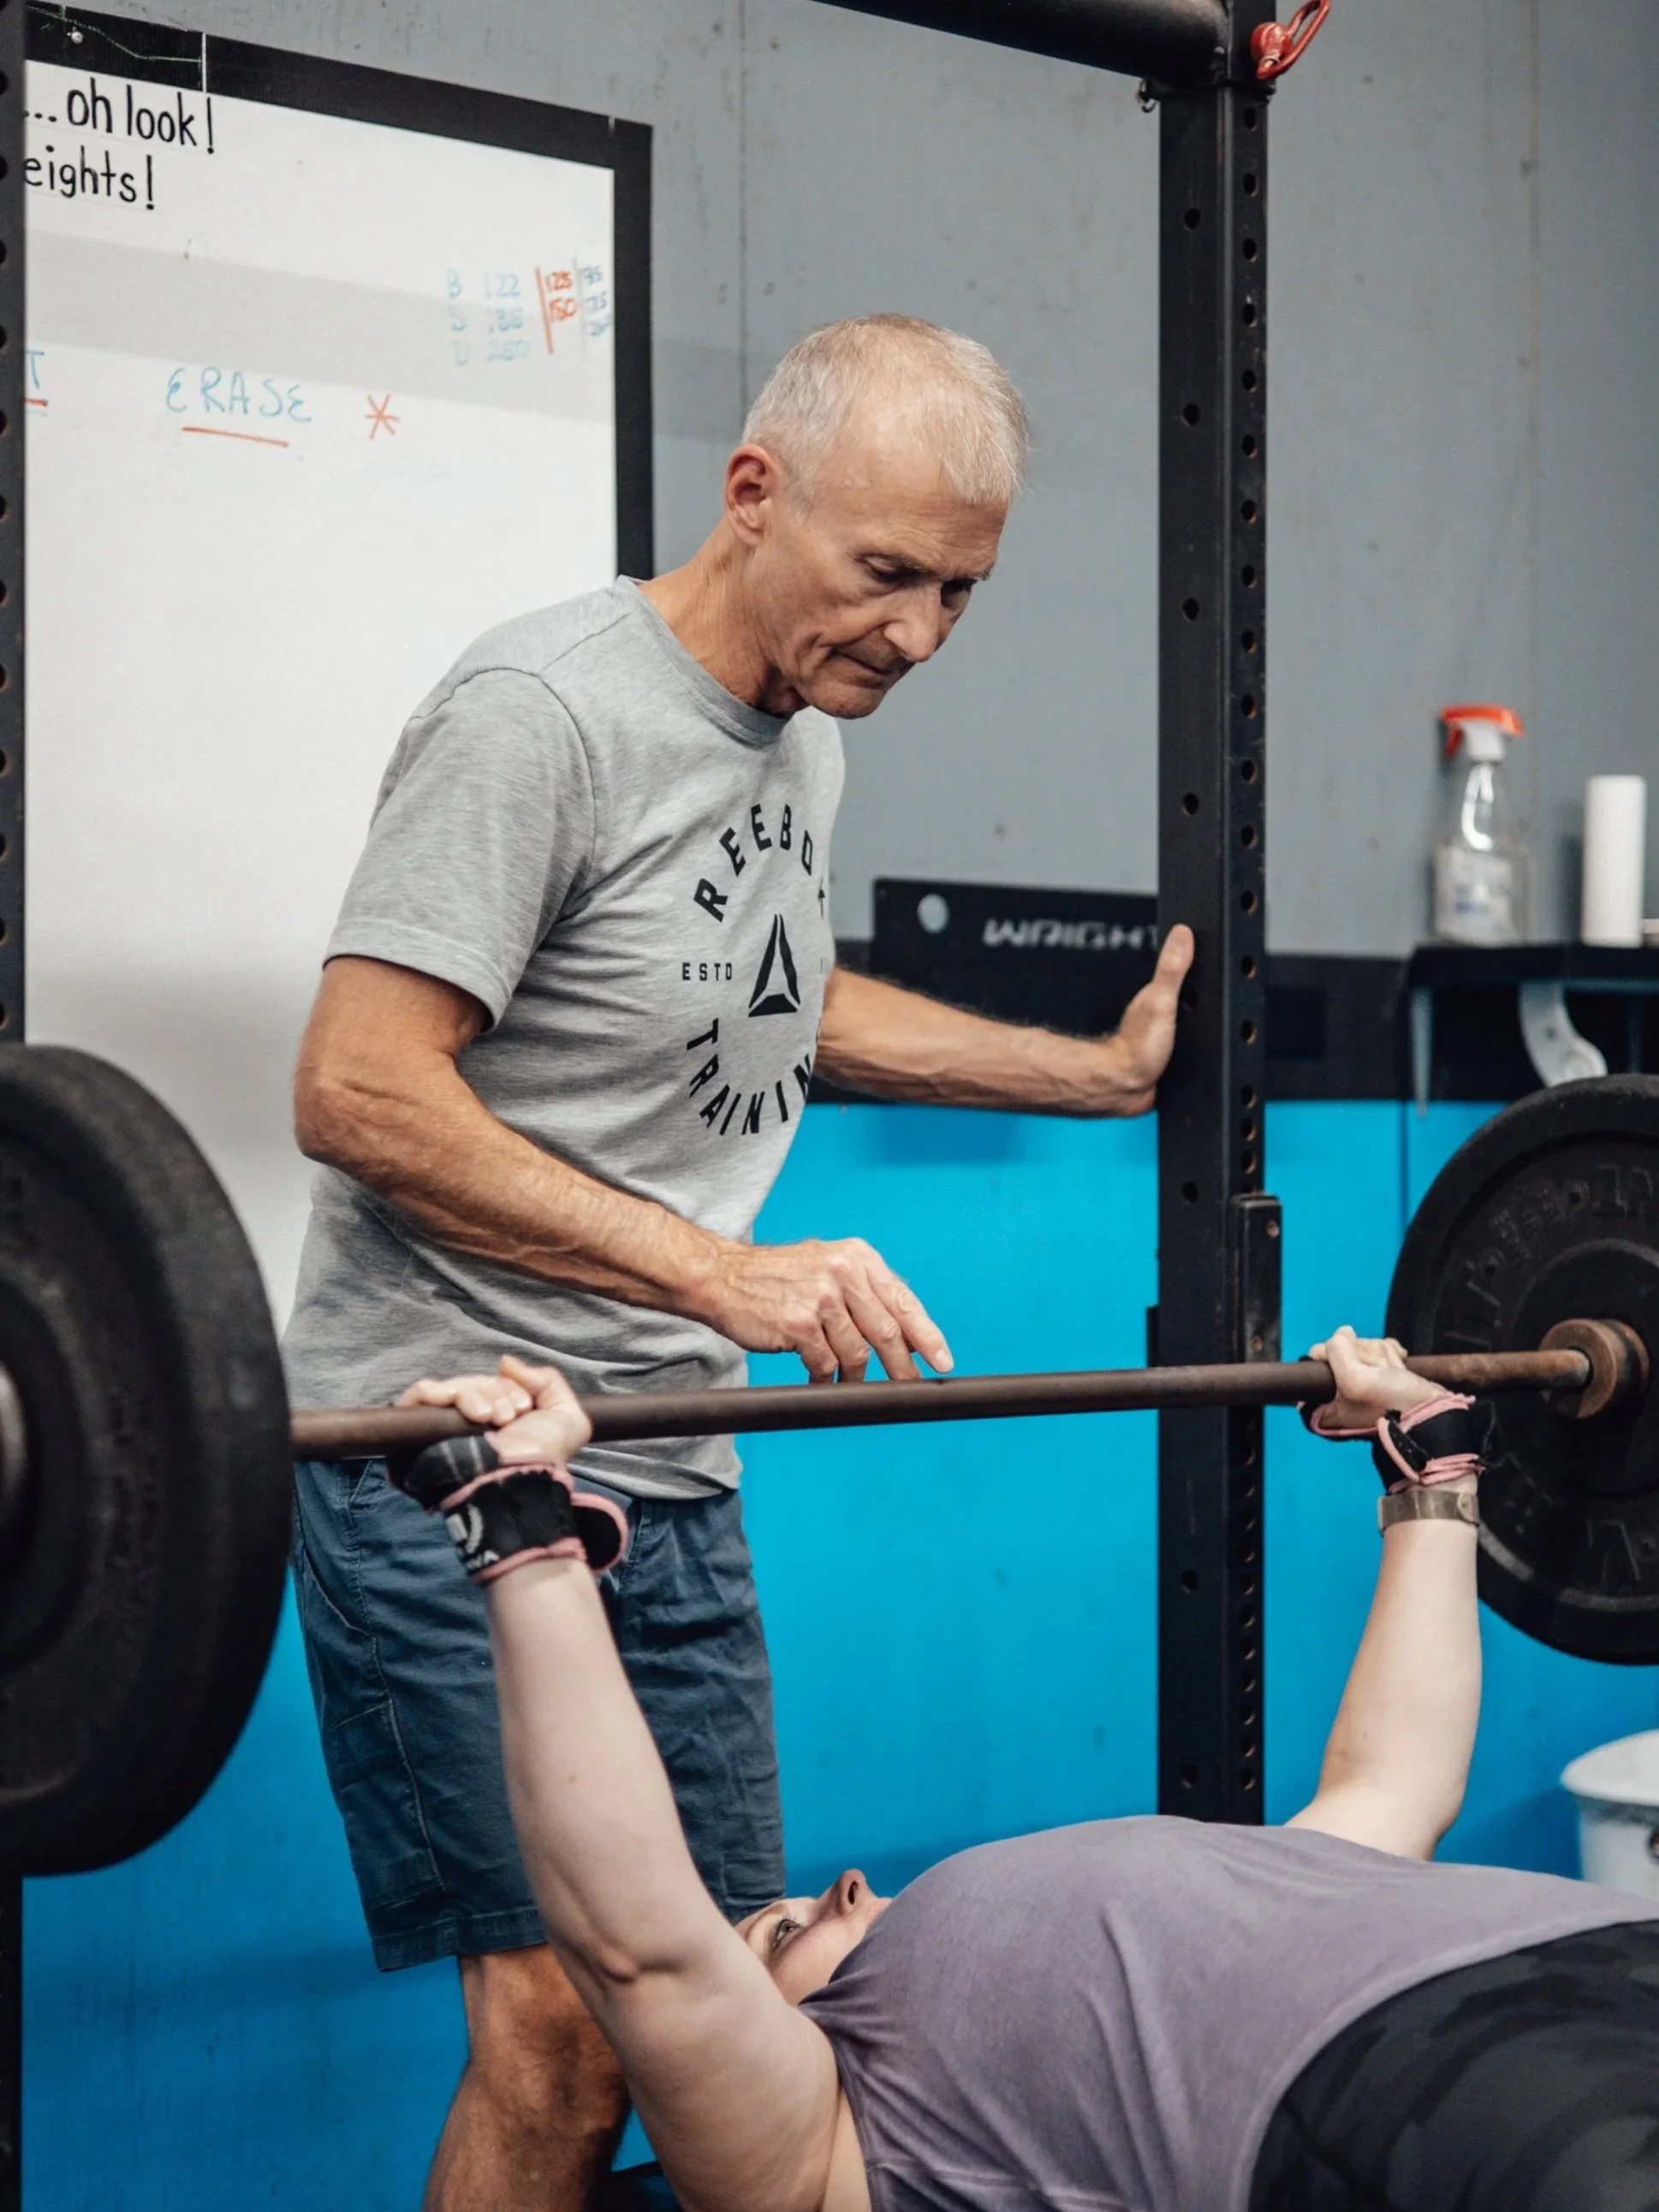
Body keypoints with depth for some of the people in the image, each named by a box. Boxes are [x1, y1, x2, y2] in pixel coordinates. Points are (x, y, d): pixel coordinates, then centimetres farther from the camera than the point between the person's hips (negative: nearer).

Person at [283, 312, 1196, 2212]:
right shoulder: (544, 712, -16)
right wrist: (724, 1275, -26)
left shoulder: (802, 727, 12)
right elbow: (359, 1090, -22)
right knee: (563, 2019, -11)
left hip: (670, 1475, 9)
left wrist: (1097, 1072, 25)